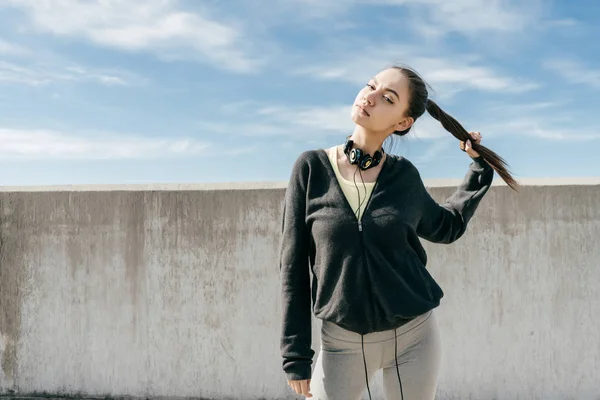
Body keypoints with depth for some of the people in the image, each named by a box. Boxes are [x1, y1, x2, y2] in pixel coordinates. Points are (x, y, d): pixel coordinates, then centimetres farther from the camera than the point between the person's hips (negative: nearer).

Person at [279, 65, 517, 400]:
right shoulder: (312, 167, -9)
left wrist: (480, 167, 7)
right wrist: (296, 353, -5)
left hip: (414, 335, 2)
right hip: (343, 342, -1)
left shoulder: (403, 175, -4)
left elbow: (447, 227, 16)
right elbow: (294, 266, -5)